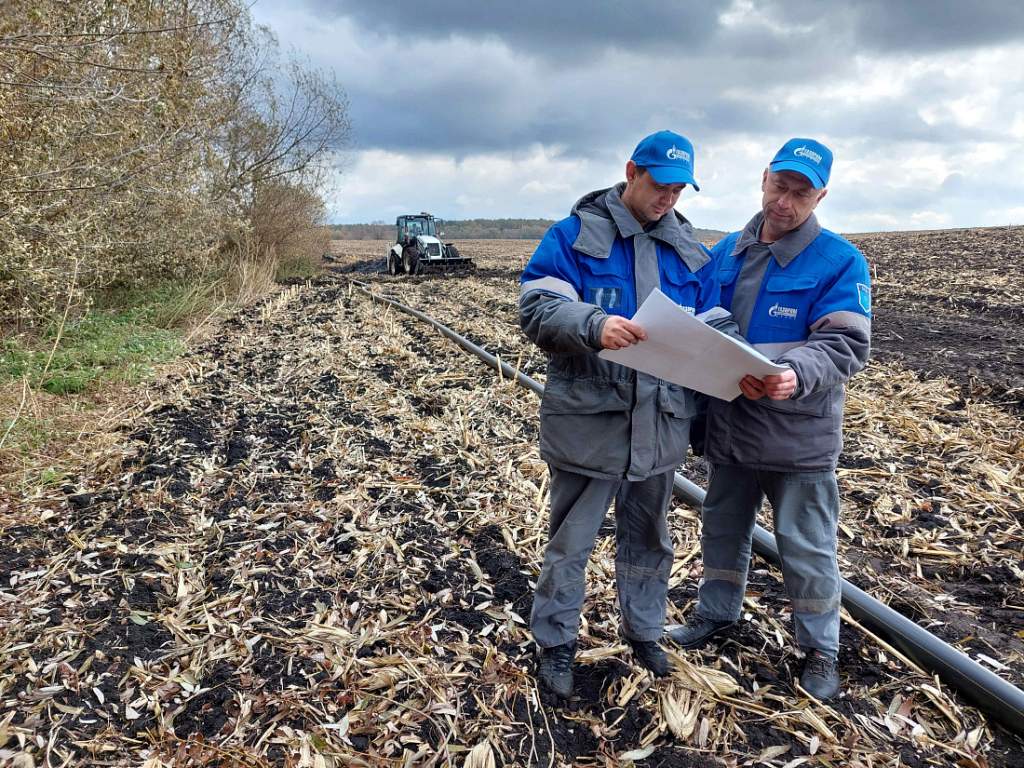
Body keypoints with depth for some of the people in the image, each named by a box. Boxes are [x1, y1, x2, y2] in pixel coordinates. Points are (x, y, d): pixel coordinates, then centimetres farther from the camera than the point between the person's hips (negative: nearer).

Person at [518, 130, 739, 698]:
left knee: (648, 541, 21)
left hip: (660, 426, 5)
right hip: (587, 422, -4)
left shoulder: (690, 253, 10)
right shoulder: (573, 237, -6)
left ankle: (644, 632, 42)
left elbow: (716, 326, 9)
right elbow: (536, 310, -16)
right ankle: (555, 645, 29)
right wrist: (594, 326, -35)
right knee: (569, 544, 9)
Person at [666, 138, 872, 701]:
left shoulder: (840, 262, -10)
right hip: (728, 427, 5)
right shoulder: (726, 253, 6)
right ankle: (716, 613, 42)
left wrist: (796, 375, -37)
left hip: (799, 437, -4)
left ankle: (819, 648, 29)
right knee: (723, 528, 20)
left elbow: (845, 345, -18)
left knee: (807, 547, 8)